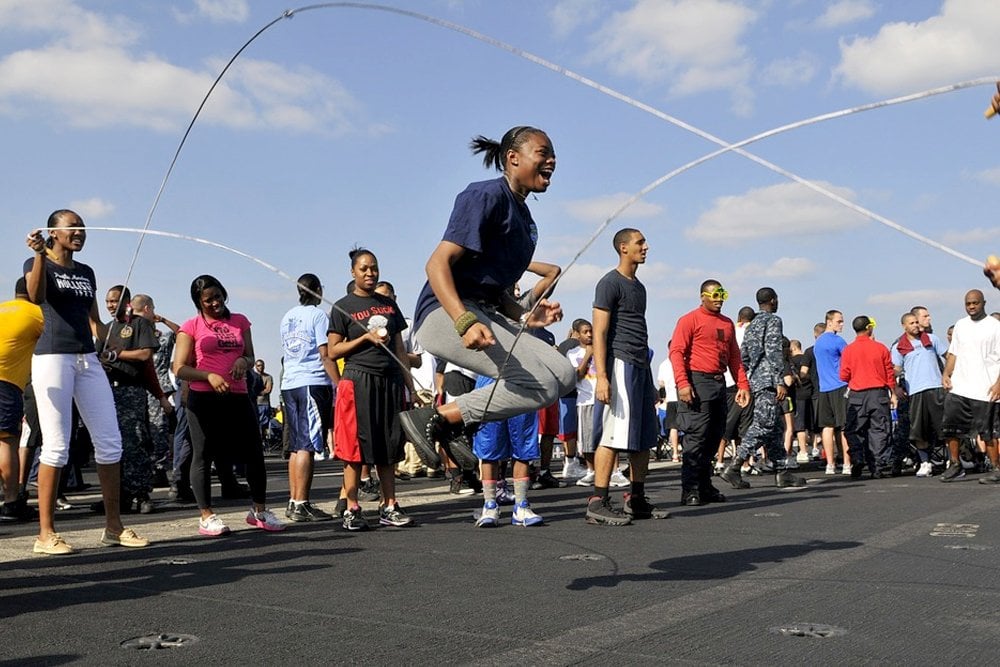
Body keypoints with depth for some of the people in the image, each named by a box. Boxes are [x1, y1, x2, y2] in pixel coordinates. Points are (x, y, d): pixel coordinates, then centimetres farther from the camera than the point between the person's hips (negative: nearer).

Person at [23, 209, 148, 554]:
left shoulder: (86, 272, 19)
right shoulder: (38, 264, 3)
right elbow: (36, 297, -19)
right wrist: (39, 255, -29)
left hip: (88, 359, 6)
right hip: (52, 357, -6)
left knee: (110, 442, 2)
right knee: (56, 446, -9)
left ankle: (113, 526, 9)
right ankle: (46, 533, -2)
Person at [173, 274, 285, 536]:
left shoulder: (240, 321, 14)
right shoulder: (191, 327, 3)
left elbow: (250, 357, 21)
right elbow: (179, 369, -3)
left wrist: (244, 361, -4)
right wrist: (209, 376, -19)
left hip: (238, 396, 4)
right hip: (203, 399, -3)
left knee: (255, 453, 4)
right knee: (203, 456, 0)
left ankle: (259, 510, 18)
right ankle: (207, 515, 9)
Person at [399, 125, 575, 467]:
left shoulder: (523, 218, 21)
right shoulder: (487, 196, -7)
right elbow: (438, 263, -16)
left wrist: (526, 315, 5)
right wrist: (465, 322, -31)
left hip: (485, 314, 9)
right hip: (447, 313, -9)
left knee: (564, 374, -2)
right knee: (542, 384, -21)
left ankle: (458, 418, 0)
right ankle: (435, 416, -12)